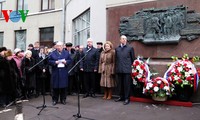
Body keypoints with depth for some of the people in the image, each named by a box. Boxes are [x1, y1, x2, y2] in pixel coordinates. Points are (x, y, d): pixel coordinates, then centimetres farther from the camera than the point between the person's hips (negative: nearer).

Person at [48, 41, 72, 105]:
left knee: (63, 86, 4)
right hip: (55, 72, -1)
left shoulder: (66, 53, 9)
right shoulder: (52, 53, 6)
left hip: (64, 72, 1)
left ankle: (63, 99, 16)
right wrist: (55, 62, -15)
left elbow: (70, 60, 7)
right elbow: (49, 61, 1)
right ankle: (55, 100, 15)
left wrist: (66, 62, -12)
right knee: (55, 86, 2)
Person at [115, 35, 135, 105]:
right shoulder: (117, 49, 13)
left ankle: (127, 98, 9)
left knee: (127, 84, -1)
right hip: (119, 70, 4)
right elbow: (116, 59, 15)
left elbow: (133, 59, 6)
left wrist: (132, 67, 4)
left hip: (127, 70, -3)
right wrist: (116, 68, 10)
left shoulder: (130, 48, 3)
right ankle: (121, 96, 24)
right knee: (120, 84, 10)